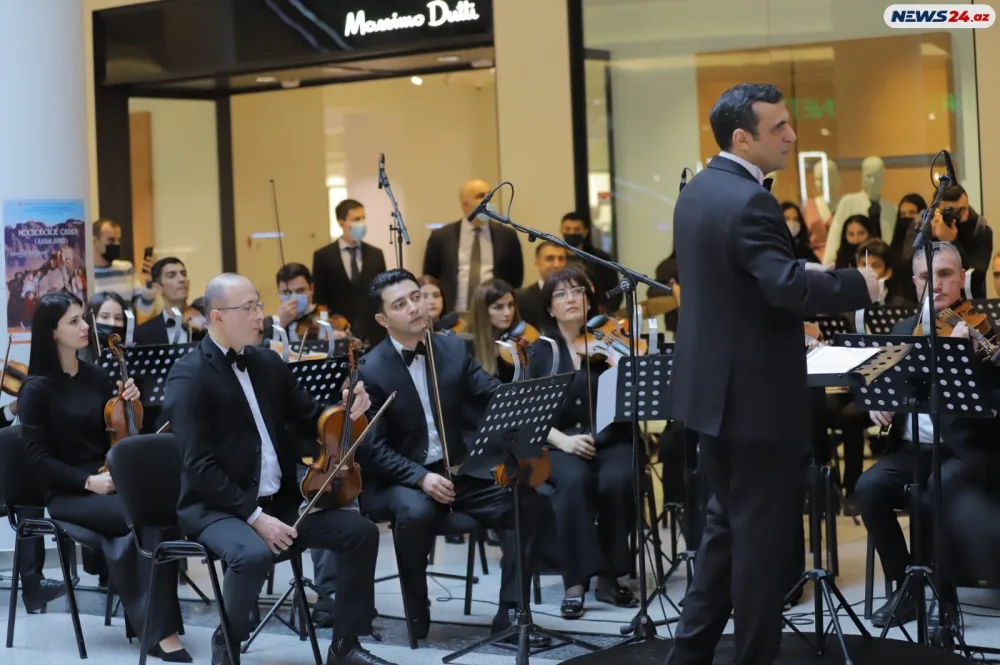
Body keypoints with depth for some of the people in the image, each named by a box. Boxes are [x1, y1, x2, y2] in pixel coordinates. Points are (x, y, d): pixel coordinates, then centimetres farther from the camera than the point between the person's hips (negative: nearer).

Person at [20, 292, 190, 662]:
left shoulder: (96, 377, 11)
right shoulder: (37, 389, -6)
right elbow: (38, 458, -9)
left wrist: (128, 404, -2)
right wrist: (87, 481, -19)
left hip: (109, 482, 5)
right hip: (67, 494, -5)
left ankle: (159, 629, -21)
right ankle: (161, 629, -23)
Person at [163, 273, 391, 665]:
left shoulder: (268, 363, 9)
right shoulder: (189, 377, -13)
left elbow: (310, 419, 17)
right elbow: (200, 466, -19)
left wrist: (345, 412, -6)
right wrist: (254, 516, -23)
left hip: (279, 500, 7)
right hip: (218, 506, -7)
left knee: (361, 532, -6)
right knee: (254, 555, -36)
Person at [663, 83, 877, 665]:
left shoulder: (697, 191, 10)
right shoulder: (750, 201, -21)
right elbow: (788, 289, -31)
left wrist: (805, 271, 15)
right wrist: (858, 284, -17)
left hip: (715, 391, 10)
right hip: (757, 398, -10)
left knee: (728, 524, 19)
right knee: (762, 534, 1)